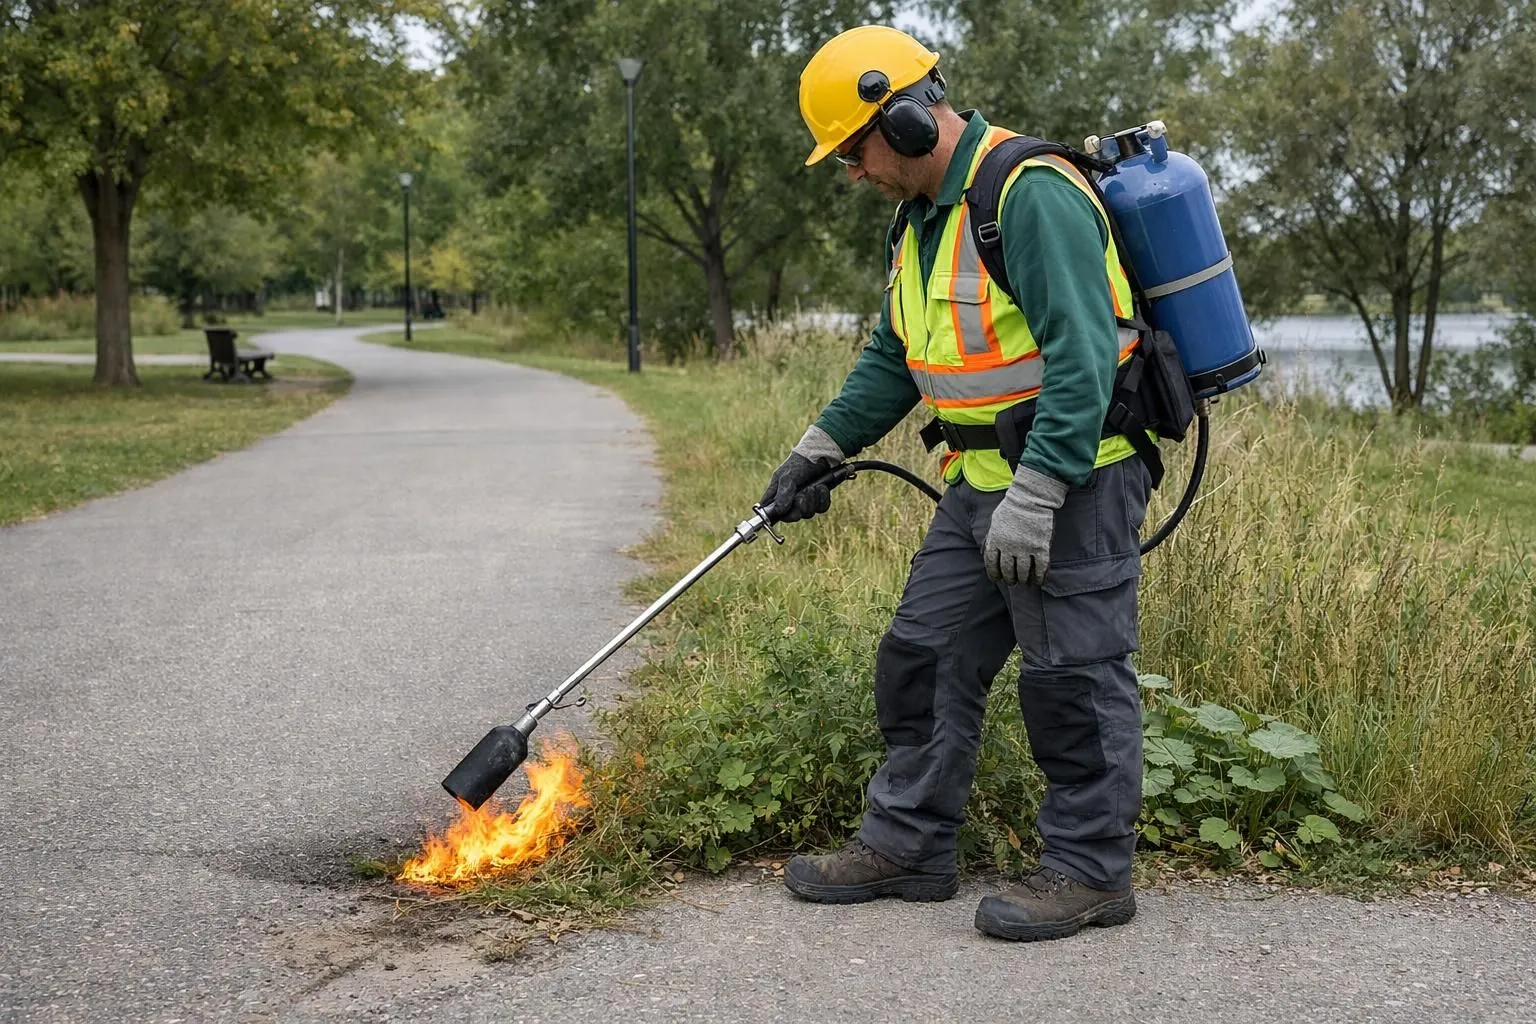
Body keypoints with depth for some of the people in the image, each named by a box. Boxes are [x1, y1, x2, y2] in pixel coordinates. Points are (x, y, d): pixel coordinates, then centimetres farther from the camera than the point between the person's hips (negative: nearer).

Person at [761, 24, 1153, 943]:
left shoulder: (1032, 195, -19)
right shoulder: (922, 216, 14)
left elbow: (1081, 356, -25)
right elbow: (894, 358, 24)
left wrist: (1035, 498, -28)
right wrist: (820, 450, 17)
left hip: (1074, 478, -10)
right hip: (981, 482, 10)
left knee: (1074, 679, -1)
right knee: (925, 659, 11)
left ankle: (1091, 871, 12)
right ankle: (909, 847, 22)